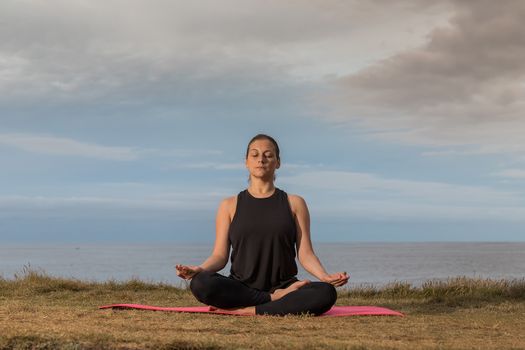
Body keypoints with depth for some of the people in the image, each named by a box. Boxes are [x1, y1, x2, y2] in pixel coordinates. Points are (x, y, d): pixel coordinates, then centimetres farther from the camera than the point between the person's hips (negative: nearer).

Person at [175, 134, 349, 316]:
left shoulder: (294, 204, 10)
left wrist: (325, 276, -17)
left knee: (326, 293, -32)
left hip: (284, 285, 0)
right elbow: (220, 255, 5)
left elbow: (305, 253, 4)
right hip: (241, 289, 0)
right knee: (201, 283, -32)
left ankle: (246, 311, -26)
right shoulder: (230, 206, 10)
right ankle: (276, 299, -19)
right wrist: (200, 269, -17)